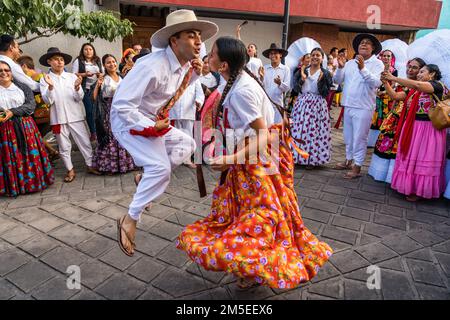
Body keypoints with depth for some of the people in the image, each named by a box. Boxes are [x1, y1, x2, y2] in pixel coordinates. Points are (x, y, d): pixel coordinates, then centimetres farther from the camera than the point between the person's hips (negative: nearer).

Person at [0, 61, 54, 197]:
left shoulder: (22, 87, 5)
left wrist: (13, 112, -18)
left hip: (26, 127, 0)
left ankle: (34, 181, 18)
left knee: (31, 154, 3)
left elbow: (31, 105, -6)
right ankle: (15, 186, 16)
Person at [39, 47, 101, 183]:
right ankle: (70, 170, 22)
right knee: (64, 146, 9)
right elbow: (48, 101, -8)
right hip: (58, 118, 0)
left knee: (85, 142, 6)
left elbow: (80, 97, -3)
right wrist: (50, 87, -23)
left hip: (76, 116, 0)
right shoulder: (45, 80, 1)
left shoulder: (72, 76, 2)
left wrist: (77, 87, -22)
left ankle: (90, 166, 20)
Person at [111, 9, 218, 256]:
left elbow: (180, 87, 16)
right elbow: (121, 105, -31)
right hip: (130, 121, -8)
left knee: (187, 145, 12)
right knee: (160, 167, -19)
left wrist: (195, 73, -3)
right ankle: (130, 220, -3)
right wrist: (150, 126, -24)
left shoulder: (185, 63, -4)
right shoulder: (153, 66, -31)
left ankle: (145, 178, 16)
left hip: (155, 122, 9)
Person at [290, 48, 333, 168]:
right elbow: (297, 89, 5)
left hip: (318, 104, -2)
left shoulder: (326, 73, 3)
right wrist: (302, 79, -9)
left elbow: (326, 93, -4)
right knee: (299, 129, 1)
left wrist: (320, 80, -16)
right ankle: (298, 156, 14)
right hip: (302, 103, 3)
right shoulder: (303, 71, 10)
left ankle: (312, 159, 9)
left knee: (315, 130, -3)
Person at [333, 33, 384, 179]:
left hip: (363, 107, -6)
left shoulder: (377, 64, -5)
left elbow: (376, 83, -19)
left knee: (359, 138, 0)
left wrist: (363, 68, -26)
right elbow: (337, 80, 6)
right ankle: (349, 161, 33)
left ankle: (357, 167, 9)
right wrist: (340, 67, -11)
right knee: (348, 137, 17)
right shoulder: (350, 63, 9)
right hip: (348, 106, 6)